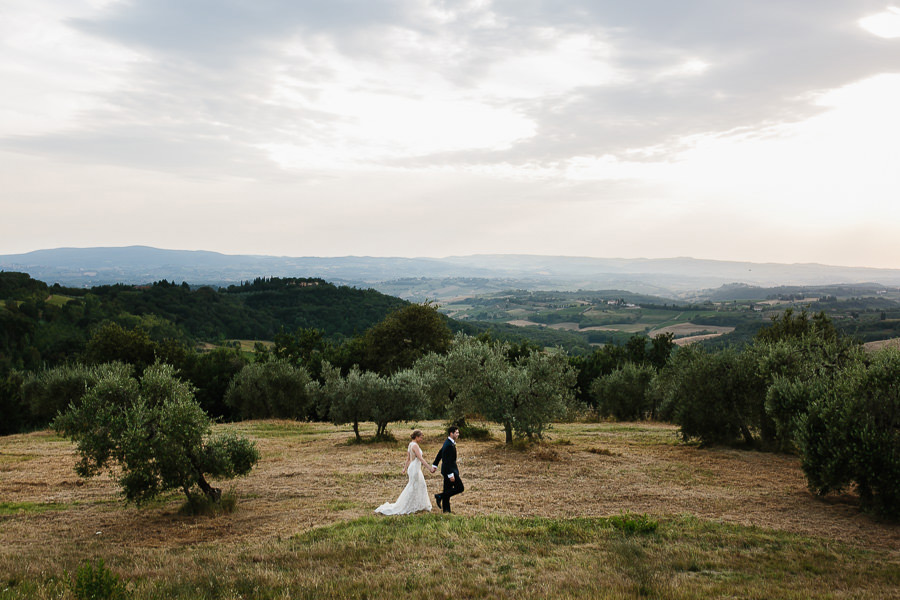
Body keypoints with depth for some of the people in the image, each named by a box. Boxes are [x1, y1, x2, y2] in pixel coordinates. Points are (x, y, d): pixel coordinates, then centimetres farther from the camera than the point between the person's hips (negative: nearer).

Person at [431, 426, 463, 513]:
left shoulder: (448, 442, 10)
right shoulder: (449, 445, -22)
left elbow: (440, 453, 19)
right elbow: (447, 461, -25)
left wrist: (434, 465, 25)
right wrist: (451, 474, -25)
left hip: (448, 470, 10)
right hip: (449, 470, -10)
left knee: (448, 490, 14)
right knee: (460, 488, -7)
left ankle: (446, 509, 19)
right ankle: (440, 496, -4)